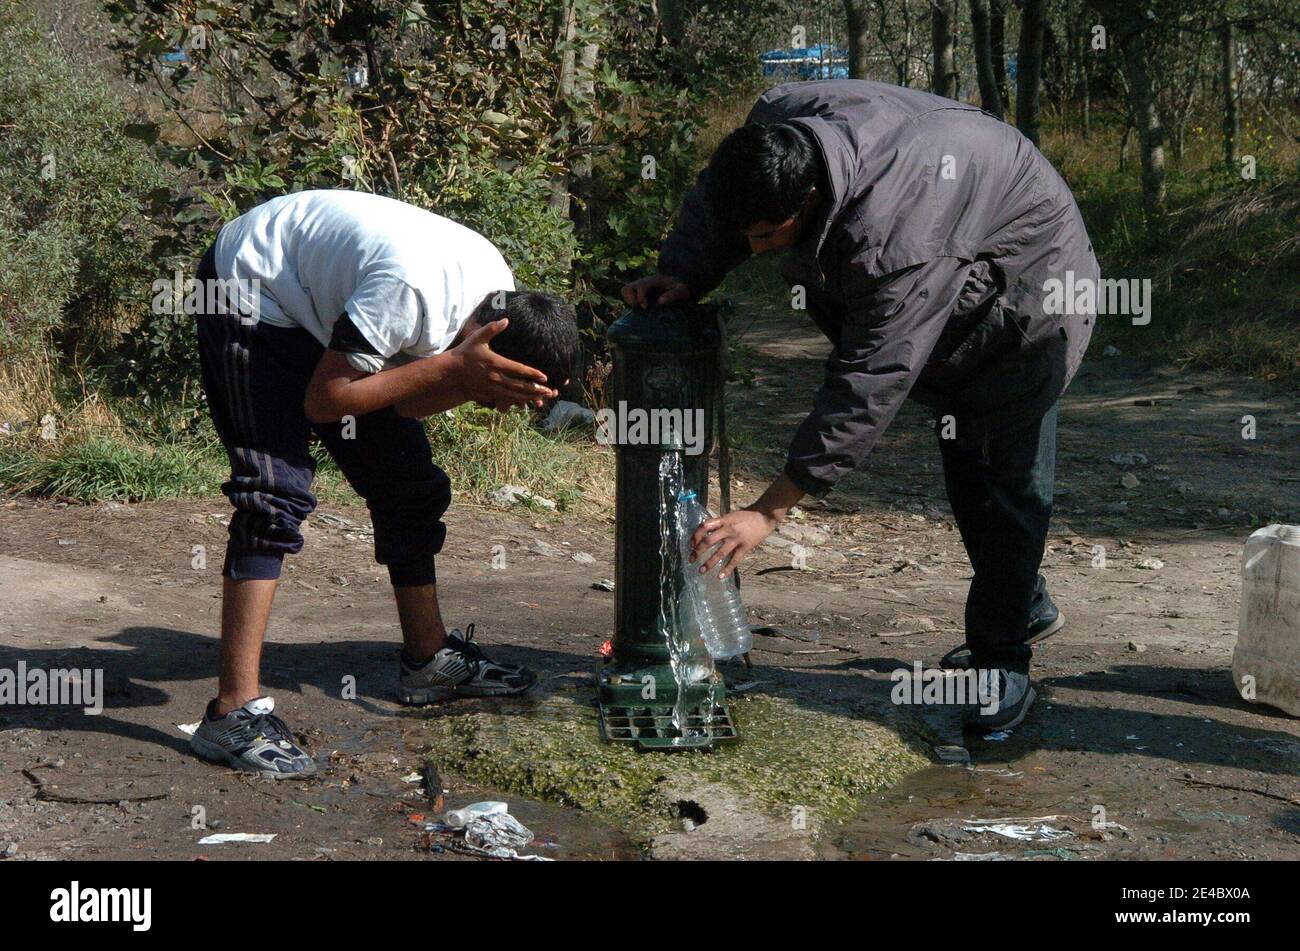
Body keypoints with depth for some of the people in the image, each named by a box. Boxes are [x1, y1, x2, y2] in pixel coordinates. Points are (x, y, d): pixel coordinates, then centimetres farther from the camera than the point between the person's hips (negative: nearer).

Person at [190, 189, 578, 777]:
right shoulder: (412, 287, -37)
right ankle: (234, 712, -21)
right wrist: (455, 367, -33)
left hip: (325, 309, 9)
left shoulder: (499, 293, -11)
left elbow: (407, 403, -4)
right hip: (249, 291, -9)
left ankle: (428, 660, 23)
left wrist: (471, 381, -24)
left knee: (407, 482, 8)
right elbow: (323, 399, -30)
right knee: (276, 492, -21)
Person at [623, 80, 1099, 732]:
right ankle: (1029, 607, 34)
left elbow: (867, 387, -43)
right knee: (963, 465, 16)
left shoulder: (898, 238, -45)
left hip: (1028, 286, -9)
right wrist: (680, 274, -22)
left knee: (1008, 472, -10)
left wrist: (770, 511, -42)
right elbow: (716, 198, -2)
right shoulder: (776, 120, -24)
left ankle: (1002, 660, 1)